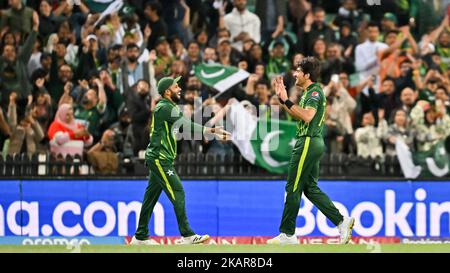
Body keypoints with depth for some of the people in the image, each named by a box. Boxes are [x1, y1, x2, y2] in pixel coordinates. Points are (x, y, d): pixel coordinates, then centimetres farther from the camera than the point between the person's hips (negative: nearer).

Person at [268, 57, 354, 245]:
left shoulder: (315, 92, -14)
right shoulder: (309, 92, 17)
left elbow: (306, 116, -29)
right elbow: (296, 115, 25)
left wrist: (287, 101, -25)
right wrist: (282, 98, 18)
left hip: (308, 143, -10)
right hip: (313, 143, 10)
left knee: (293, 189, -5)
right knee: (310, 188, 12)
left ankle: (288, 234, -1)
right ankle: (342, 221, 8)